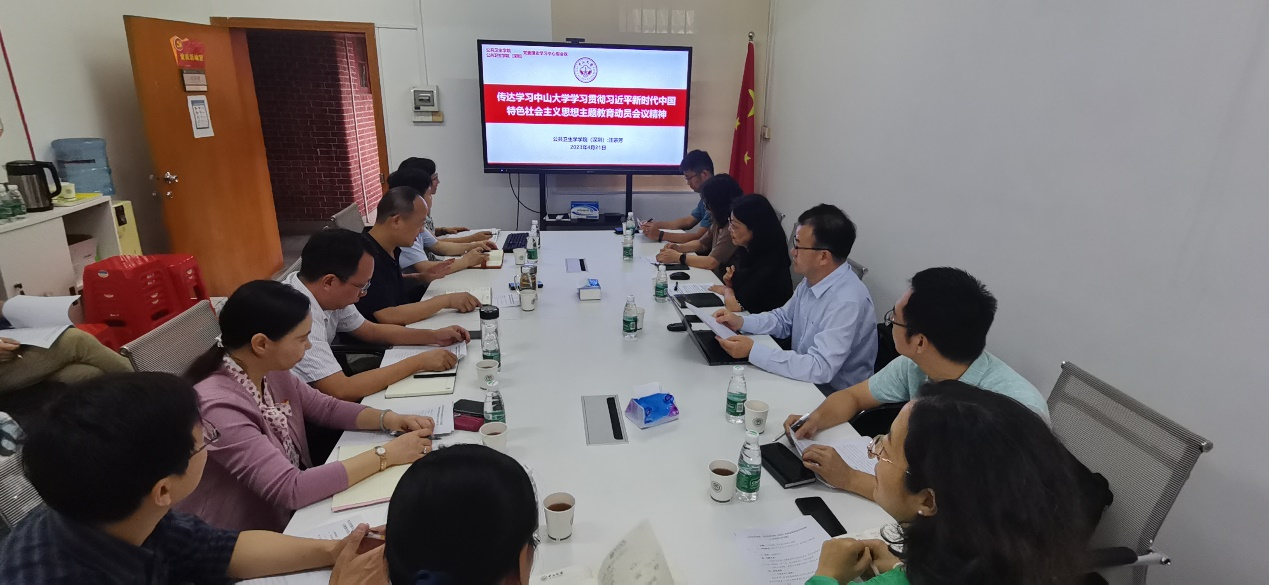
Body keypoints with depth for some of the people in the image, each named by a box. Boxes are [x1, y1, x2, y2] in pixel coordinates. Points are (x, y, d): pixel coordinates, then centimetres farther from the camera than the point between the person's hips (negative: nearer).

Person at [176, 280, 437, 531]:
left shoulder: (269, 371, -6)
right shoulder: (218, 407, -29)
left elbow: (325, 407, 7)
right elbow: (290, 488, -31)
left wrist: (389, 419, -10)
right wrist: (386, 455, -26)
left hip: (290, 514, 7)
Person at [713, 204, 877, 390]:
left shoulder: (847, 302, -28)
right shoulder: (812, 279, -2)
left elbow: (820, 369, -32)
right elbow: (783, 319, 13)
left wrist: (752, 351, -31)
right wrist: (741, 322, -4)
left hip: (834, 396, -7)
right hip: (805, 378, 7)